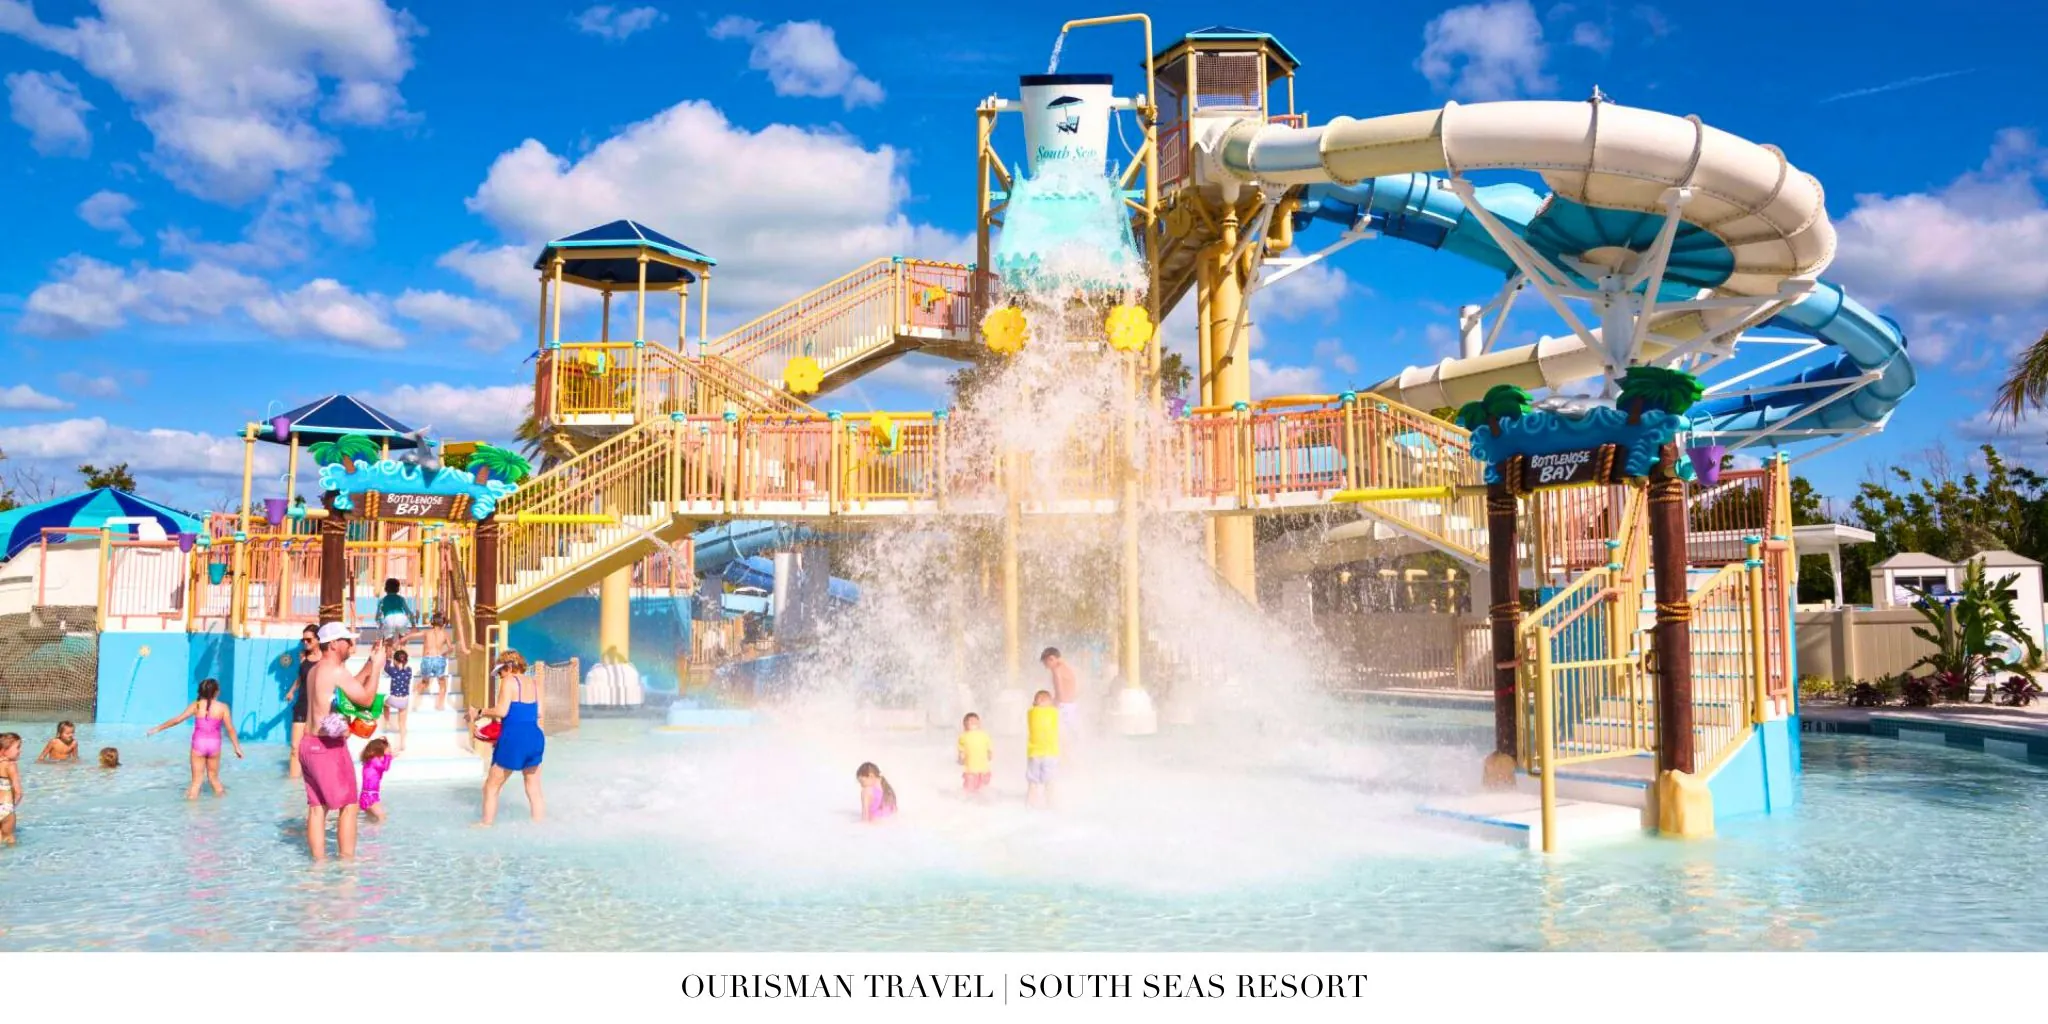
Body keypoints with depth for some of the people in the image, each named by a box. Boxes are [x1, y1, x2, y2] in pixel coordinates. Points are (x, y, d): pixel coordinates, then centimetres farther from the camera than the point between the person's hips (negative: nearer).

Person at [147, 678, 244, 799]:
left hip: (198, 744, 0)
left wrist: (158, 729, 9)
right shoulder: (222, 707, -5)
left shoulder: (196, 705, -4)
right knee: (214, 777, 17)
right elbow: (230, 729, -4)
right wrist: (237, 748, 4)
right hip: (214, 744, 0)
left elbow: (177, 720, -3)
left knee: (196, 780, 8)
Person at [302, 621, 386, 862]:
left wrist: (370, 663, 21)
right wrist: (377, 666, -4)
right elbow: (366, 698, -11)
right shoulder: (336, 670, -14)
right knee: (349, 806, -2)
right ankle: (347, 861, -2)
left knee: (316, 807, 10)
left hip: (309, 743, 9)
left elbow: (351, 686, 24)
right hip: (329, 746, -9)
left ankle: (319, 861, 12)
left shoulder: (315, 671, 15)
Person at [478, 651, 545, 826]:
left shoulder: (509, 681, -7)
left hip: (514, 739, -6)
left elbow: (502, 711, -15)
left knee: (491, 787, 11)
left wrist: (482, 712, -1)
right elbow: (538, 713, 10)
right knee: (534, 790, 13)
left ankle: (486, 825, 15)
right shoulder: (535, 685, 11)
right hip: (536, 738, 6)